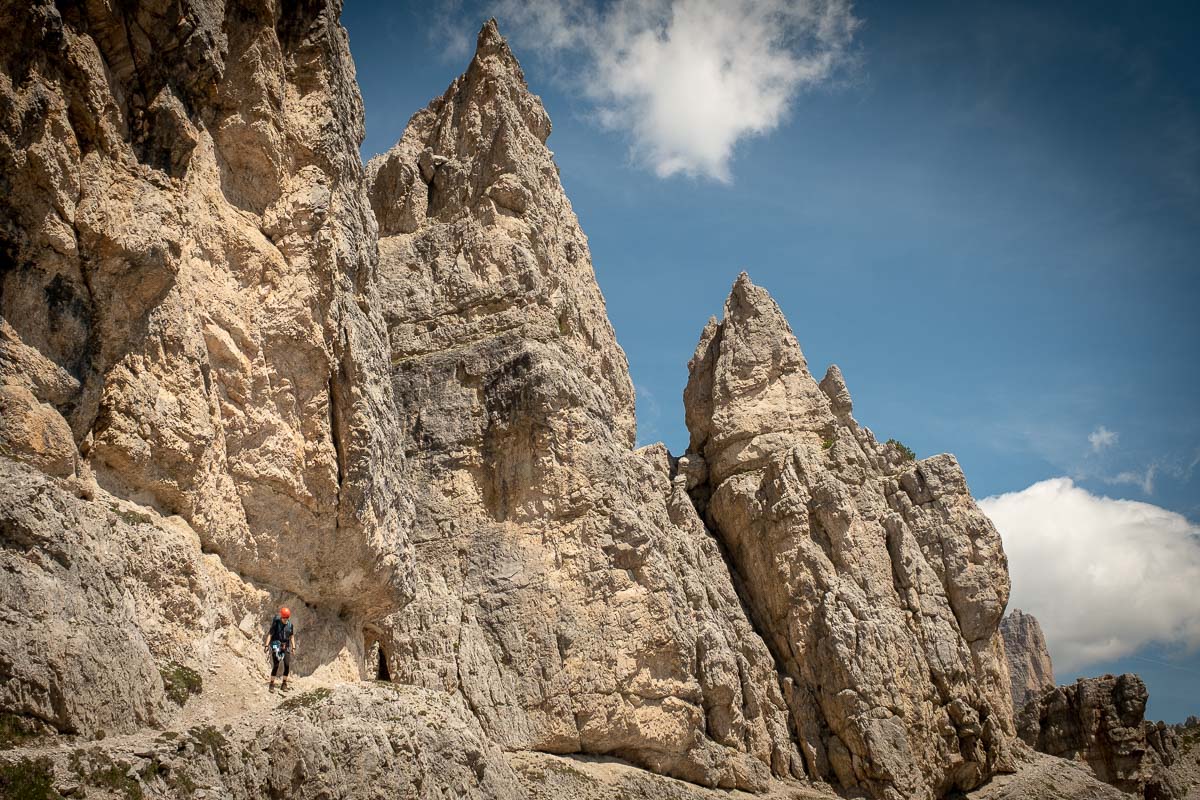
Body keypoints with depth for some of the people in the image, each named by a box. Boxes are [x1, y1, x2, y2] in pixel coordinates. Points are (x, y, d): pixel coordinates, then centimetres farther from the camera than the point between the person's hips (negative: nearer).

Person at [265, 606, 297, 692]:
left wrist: (293, 647, 3)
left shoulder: (290, 624, 3)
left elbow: (292, 636, 10)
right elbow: (270, 634, -10)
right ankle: (272, 685, -4)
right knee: (276, 665, -13)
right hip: (276, 645, -4)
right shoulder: (276, 623, -9)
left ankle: (284, 685, 6)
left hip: (285, 646, 4)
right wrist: (267, 645, -19)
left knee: (287, 665, -5)